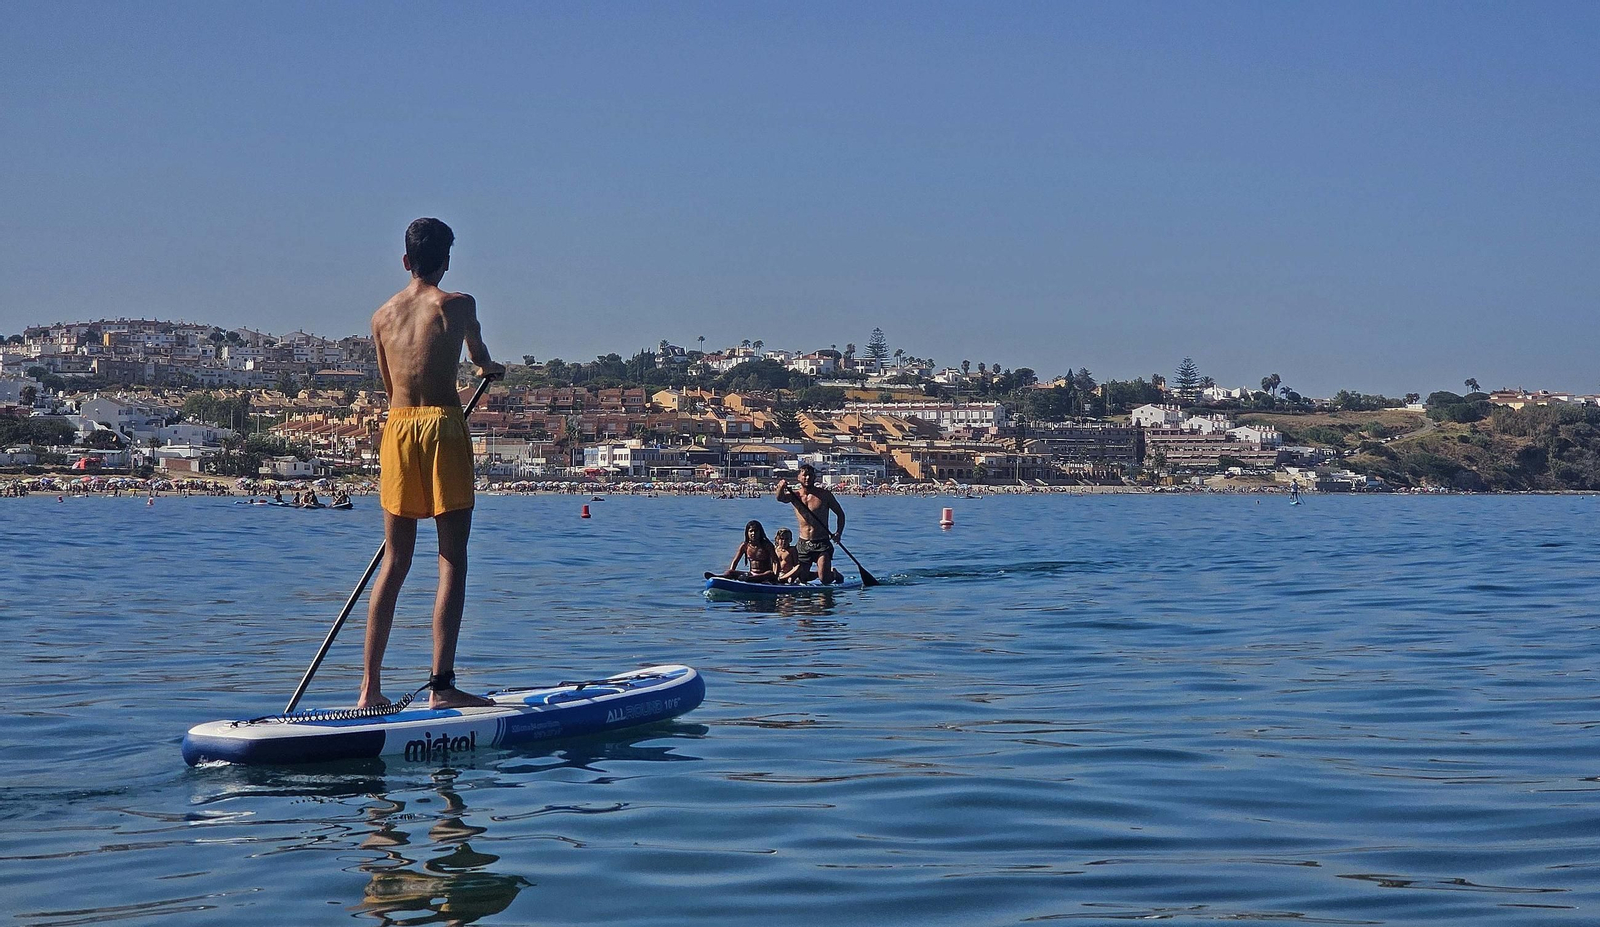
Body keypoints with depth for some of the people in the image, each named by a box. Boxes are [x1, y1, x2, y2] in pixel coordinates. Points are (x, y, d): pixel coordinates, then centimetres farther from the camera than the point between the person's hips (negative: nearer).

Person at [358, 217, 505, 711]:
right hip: (443, 426, -5)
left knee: (395, 562, 10)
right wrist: (488, 367, 46)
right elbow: (478, 352, 22)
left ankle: (370, 686, 9)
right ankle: (441, 684, -8)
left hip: (396, 427, 5)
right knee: (452, 561, -3)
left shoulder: (382, 315, 12)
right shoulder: (457, 304, 1)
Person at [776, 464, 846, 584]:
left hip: (822, 544, -3)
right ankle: (826, 571, 36)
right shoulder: (795, 495, 2)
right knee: (802, 579, 5)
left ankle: (835, 575, 21)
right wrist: (781, 488, -44)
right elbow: (780, 498, -20)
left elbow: (840, 513, 7)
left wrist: (839, 533, -9)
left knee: (825, 579, -15)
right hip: (803, 544, 3)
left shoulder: (824, 495, -1)